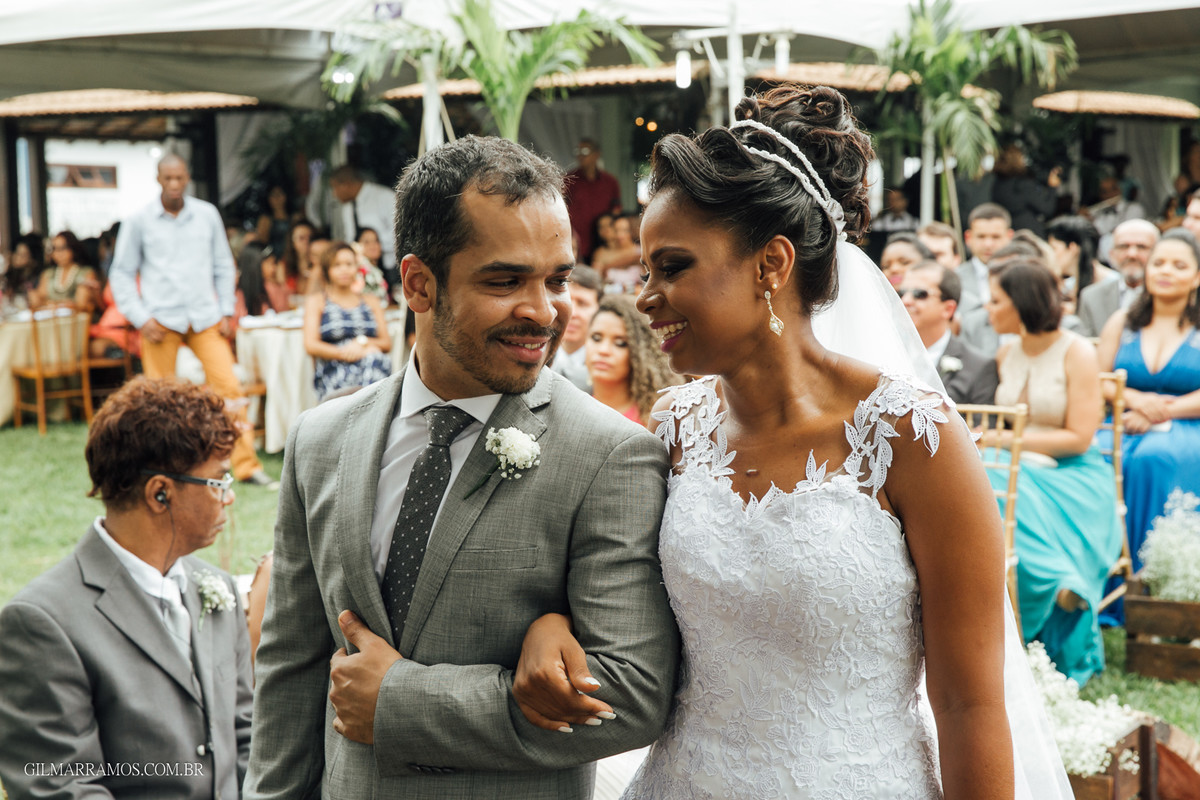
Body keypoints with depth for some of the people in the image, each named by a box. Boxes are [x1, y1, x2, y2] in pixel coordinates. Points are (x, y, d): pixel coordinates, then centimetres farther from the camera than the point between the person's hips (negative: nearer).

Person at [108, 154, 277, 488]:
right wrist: (141, 319, -4)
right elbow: (122, 273, 6)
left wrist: (226, 311, 6)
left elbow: (223, 266, 14)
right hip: (161, 319, -1)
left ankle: (246, 465, 0)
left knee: (229, 388, -7)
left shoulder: (207, 214, 7)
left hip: (205, 317, 1)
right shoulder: (139, 221, 3)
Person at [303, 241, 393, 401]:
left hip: (372, 365, 3)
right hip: (332, 374, -2)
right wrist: (343, 353, -12)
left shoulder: (371, 302, 26)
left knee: (379, 360, -37)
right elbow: (311, 345, 4)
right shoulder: (316, 302, 18)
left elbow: (386, 344, 17)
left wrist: (363, 342, -5)